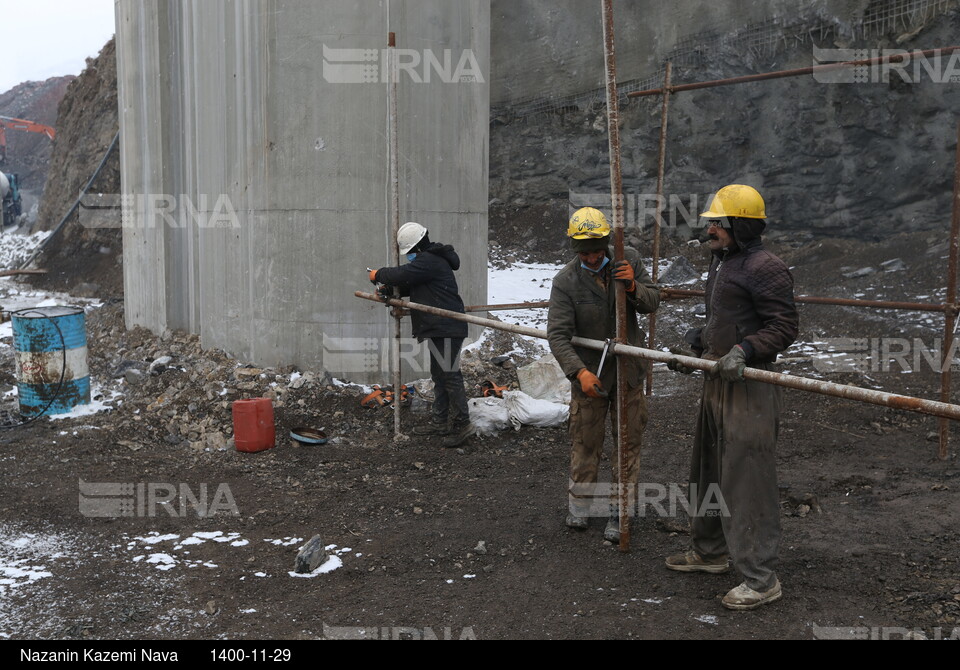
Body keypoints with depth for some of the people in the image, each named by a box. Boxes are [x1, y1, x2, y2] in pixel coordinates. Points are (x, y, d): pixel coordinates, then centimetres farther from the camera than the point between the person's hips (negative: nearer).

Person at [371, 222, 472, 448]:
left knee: (449, 374, -10)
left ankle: (462, 423, -8)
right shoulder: (430, 259, 20)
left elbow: (401, 275, -22)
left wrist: (378, 274, -3)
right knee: (439, 374, 15)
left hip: (446, 328, -12)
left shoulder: (429, 261, -15)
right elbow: (410, 284, 27)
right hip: (440, 328, 12)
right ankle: (440, 421, 23)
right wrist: (390, 290, 11)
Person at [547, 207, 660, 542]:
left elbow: (653, 301, -5)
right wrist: (579, 371, -37)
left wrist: (634, 287, -28)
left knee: (628, 441, 9)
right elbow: (558, 334, -22)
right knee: (586, 442, 11)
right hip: (588, 373, -2)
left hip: (628, 369, 3)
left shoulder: (628, 259, -8)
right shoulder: (565, 281, -17)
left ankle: (618, 510, 22)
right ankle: (579, 502, 32)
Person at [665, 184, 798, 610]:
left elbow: (784, 327, -18)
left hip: (748, 386, -10)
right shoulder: (721, 263, 15)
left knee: (747, 479, -6)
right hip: (716, 381, 10)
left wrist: (743, 350, -28)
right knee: (708, 471, 20)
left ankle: (760, 579, 3)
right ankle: (710, 552, 36)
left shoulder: (765, 268, -16)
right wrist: (695, 348, 17)